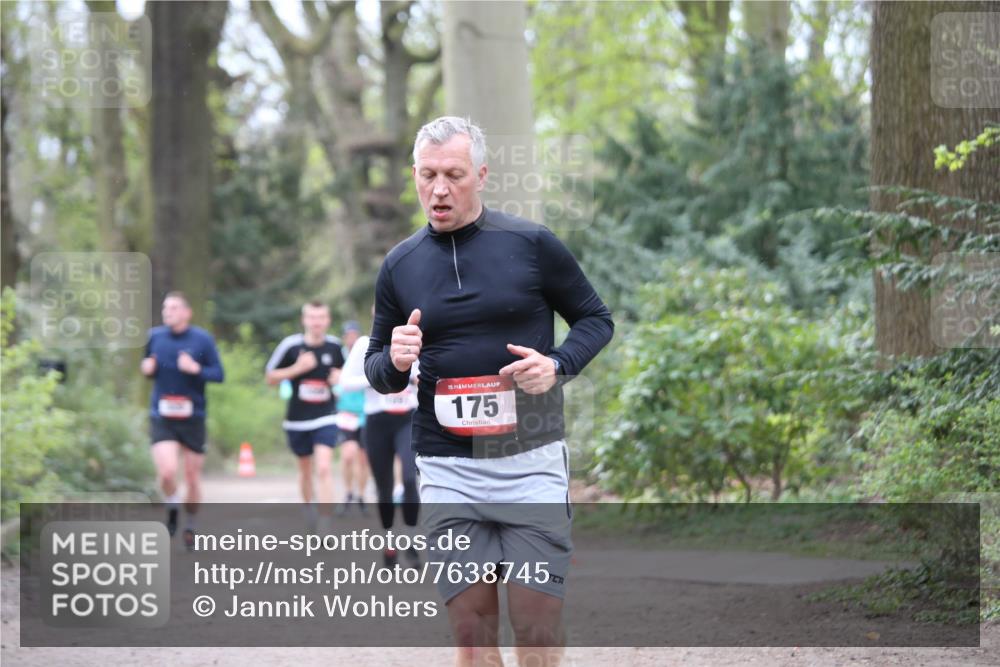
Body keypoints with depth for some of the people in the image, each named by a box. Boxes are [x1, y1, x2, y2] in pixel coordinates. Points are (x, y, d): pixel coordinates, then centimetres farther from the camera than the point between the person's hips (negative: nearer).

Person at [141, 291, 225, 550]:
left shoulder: (202, 339, -5)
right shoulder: (155, 336, 3)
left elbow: (218, 374, -4)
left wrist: (196, 369, -22)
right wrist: (146, 368, -7)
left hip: (192, 418, 0)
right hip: (162, 419, 0)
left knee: (192, 477, 7)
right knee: (167, 472, -18)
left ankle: (190, 525, 30)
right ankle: (172, 509, 14)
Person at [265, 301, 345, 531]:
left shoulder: (334, 345, -2)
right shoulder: (291, 345, -9)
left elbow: (344, 370, 18)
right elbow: (270, 377, -3)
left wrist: (339, 376, -5)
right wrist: (297, 368, -17)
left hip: (326, 418, -1)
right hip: (297, 419, 1)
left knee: (324, 468, -17)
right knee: (305, 469, 17)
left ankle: (325, 524, -17)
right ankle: (308, 506, 44)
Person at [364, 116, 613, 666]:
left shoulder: (532, 244, -1)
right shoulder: (399, 265, 8)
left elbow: (596, 319, 9)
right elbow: (376, 369, 17)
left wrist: (557, 365, -11)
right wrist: (394, 361, -8)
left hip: (530, 461, -2)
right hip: (447, 471, 2)